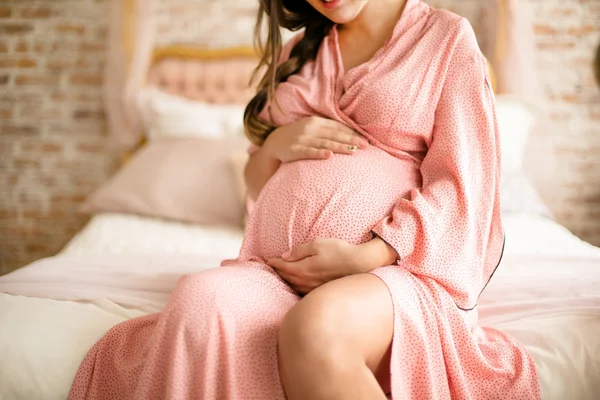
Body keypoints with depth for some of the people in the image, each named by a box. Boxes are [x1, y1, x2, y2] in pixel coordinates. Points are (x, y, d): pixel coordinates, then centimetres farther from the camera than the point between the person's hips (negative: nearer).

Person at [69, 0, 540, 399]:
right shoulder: (297, 54, 21)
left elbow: (459, 185, -1)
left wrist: (366, 256, -15)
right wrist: (277, 146, 0)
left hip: (393, 267, -3)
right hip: (277, 270, 4)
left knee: (317, 324, -37)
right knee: (200, 299, -30)